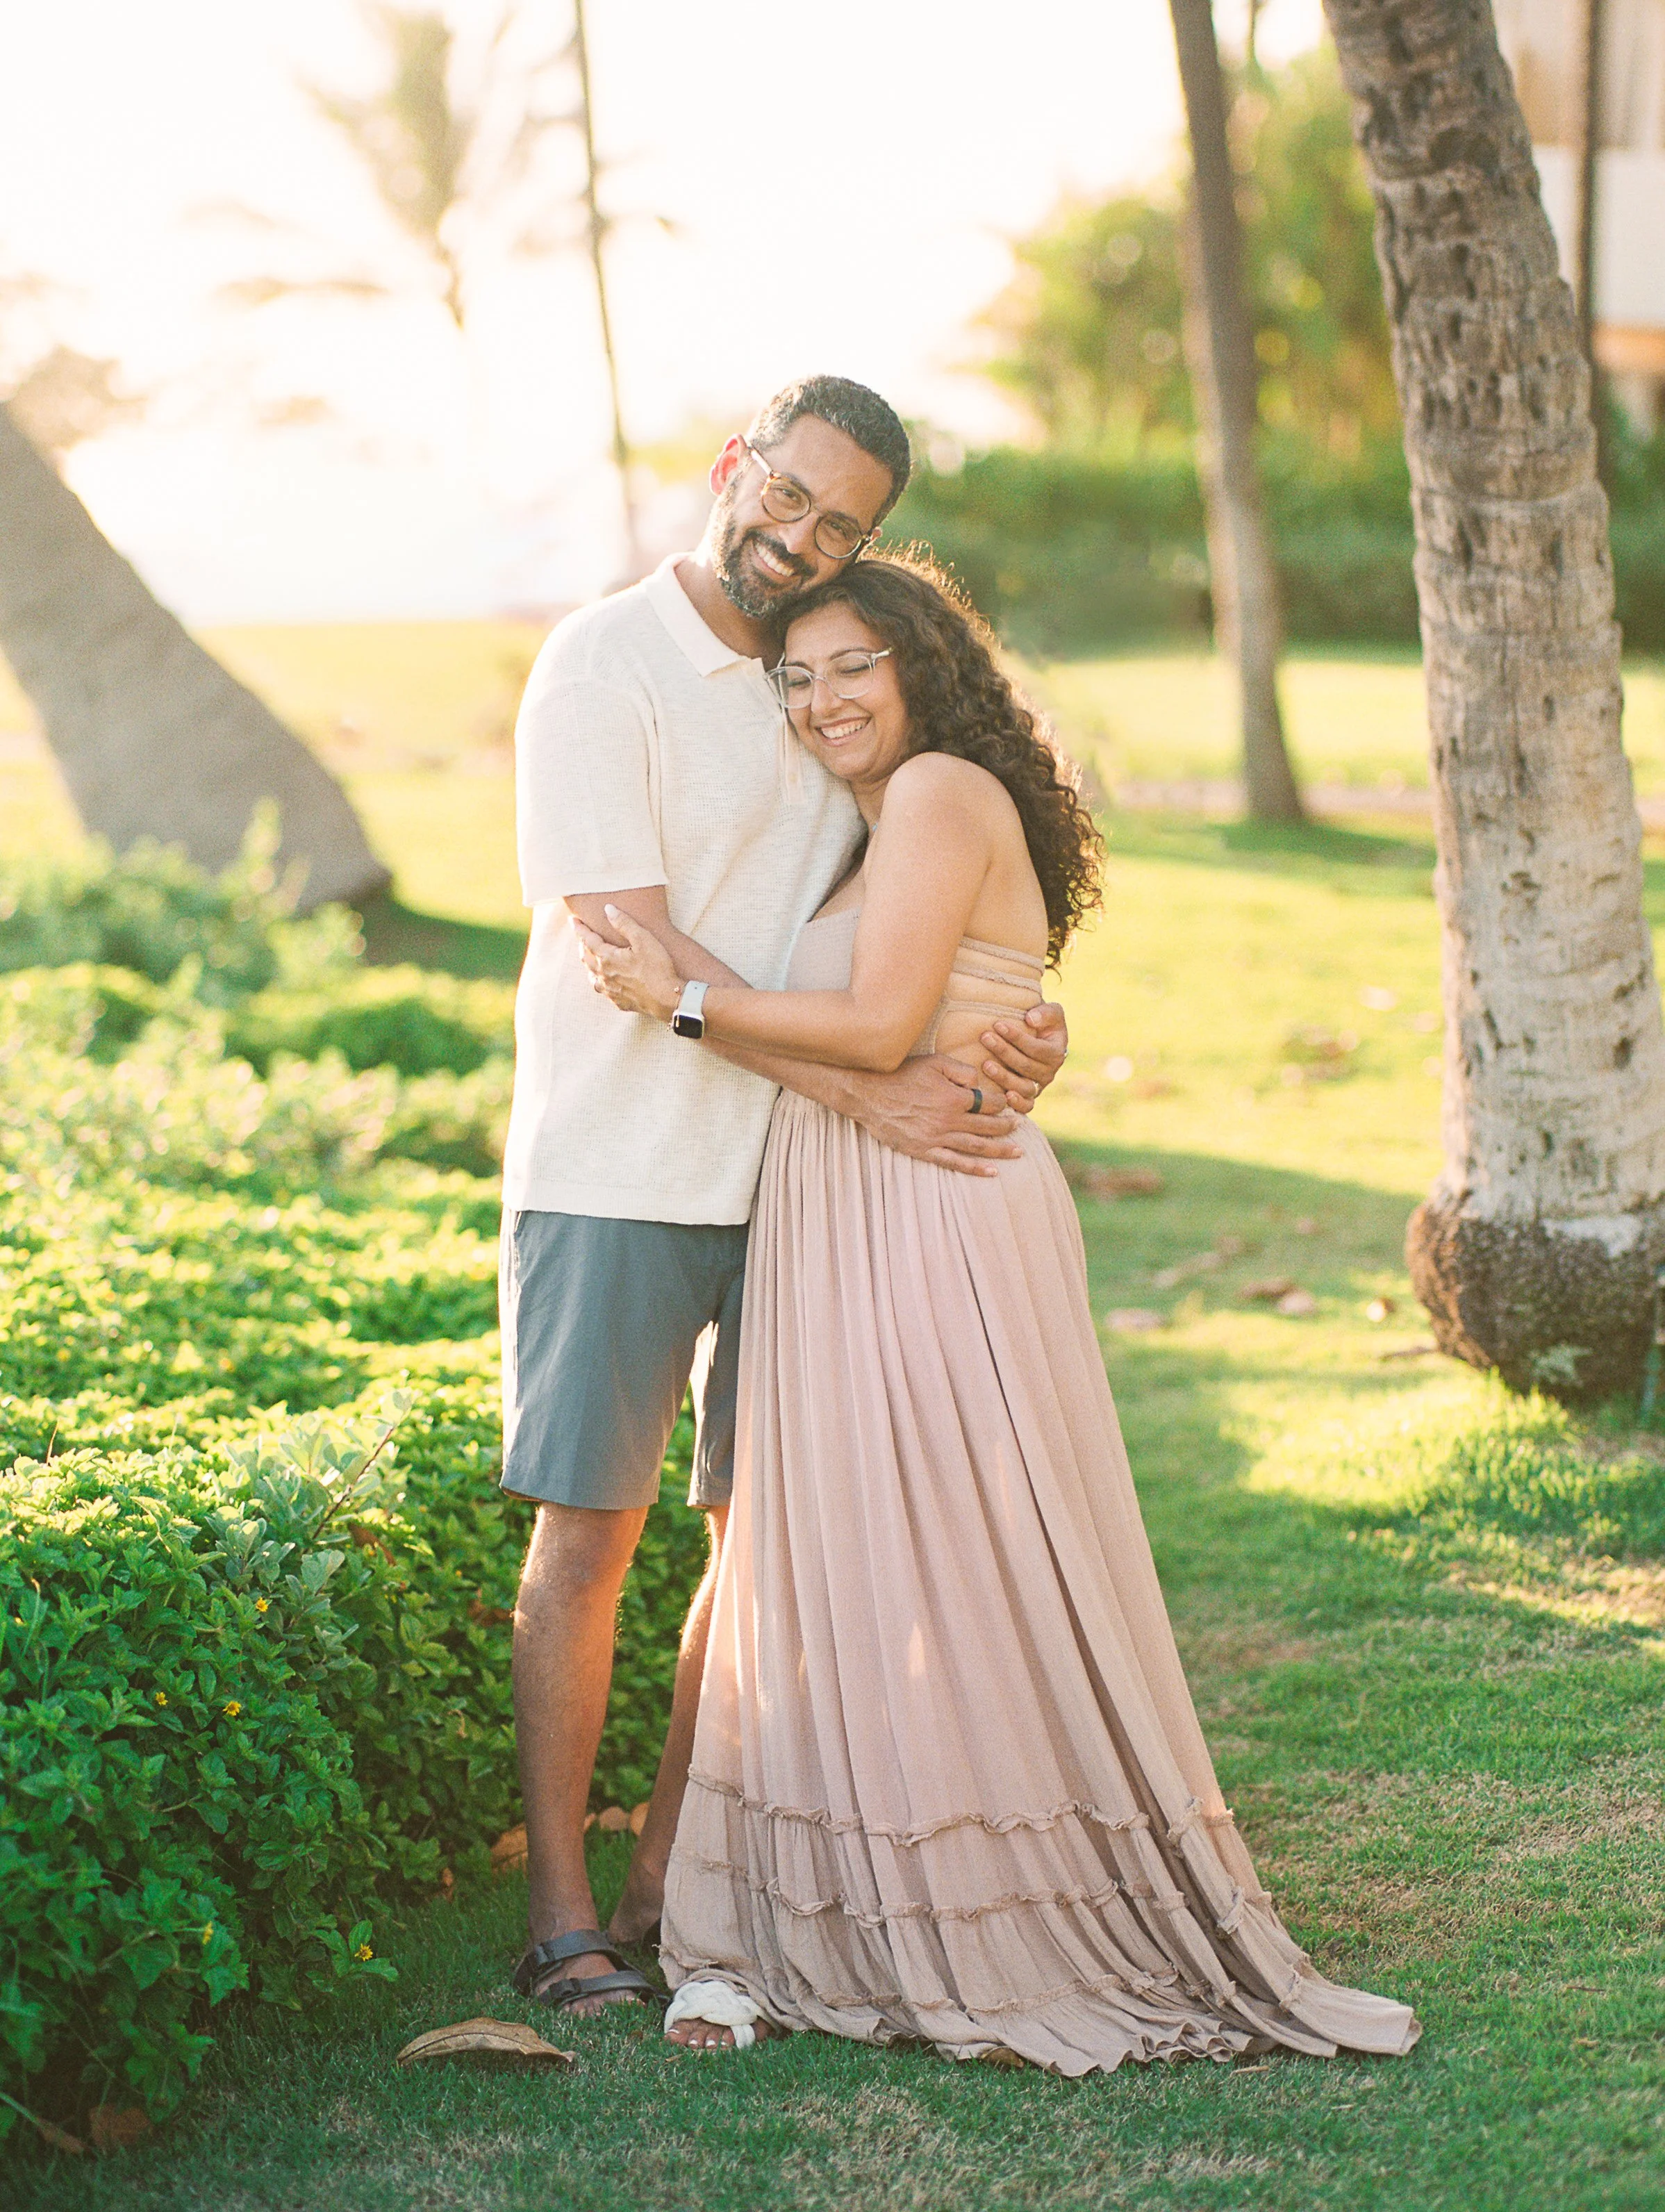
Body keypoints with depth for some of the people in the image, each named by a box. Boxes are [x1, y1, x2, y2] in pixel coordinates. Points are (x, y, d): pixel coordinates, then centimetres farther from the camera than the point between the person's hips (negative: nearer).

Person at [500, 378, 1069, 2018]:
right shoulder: (603, 666, -8)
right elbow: (634, 943, -16)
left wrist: (1014, 1020, -2)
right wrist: (868, 1091, -20)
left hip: (793, 1176, 6)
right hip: (617, 1173, -6)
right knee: (587, 1532, 0)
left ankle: (669, 1881, 19)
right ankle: (561, 1915, 9)